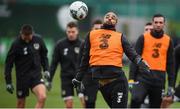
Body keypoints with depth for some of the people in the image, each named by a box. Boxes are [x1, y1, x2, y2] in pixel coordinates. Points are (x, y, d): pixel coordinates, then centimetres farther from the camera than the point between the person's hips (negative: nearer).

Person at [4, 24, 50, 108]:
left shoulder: (38, 41, -4)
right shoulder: (16, 44, -13)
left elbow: (44, 56, 13)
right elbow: (9, 63, -7)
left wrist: (46, 70, 3)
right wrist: (8, 82, -8)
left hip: (36, 75, 2)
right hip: (22, 77, -2)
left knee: (42, 97, -21)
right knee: (21, 104, 7)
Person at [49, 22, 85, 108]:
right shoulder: (60, 45, 0)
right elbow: (54, 63, 4)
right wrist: (49, 80, 1)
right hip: (66, 77, 1)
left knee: (85, 101, -15)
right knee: (69, 104, -1)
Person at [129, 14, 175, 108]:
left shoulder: (168, 41, 9)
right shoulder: (143, 38, 2)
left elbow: (170, 64, 12)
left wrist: (171, 85, 9)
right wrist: (131, 79, -7)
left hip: (159, 79, 3)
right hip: (143, 76, -3)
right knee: (136, 99, -26)